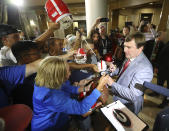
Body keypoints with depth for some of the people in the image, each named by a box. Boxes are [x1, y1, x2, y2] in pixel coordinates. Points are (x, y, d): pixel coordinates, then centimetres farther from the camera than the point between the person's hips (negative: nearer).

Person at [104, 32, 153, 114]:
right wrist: (115, 70, -9)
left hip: (128, 106, -7)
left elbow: (132, 95, -31)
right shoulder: (129, 57, -8)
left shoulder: (144, 68, -32)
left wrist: (113, 83, -28)